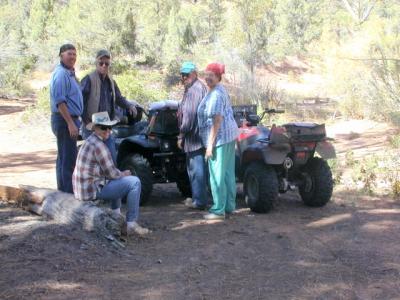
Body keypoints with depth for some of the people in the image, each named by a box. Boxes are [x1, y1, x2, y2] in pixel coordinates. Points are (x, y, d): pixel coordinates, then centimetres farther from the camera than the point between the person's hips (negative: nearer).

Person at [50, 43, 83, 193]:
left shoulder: (69, 73, 16)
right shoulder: (61, 74, -16)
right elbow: (59, 101, -23)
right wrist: (71, 123, -25)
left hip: (69, 120, 11)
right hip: (65, 120, -11)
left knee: (64, 157, 16)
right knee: (68, 158, -8)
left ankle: (64, 190, 25)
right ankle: (68, 192, -5)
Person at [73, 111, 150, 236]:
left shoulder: (90, 141, 13)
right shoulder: (98, 145, -18)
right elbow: (111, 173, -14)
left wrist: (121, 173, 9)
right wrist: (123, 174, 6)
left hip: (81, 189, 10)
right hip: (92, 192, -10)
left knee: (118, 179, 33)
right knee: (134, 182, -9)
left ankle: (116, 214, 34)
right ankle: (131, 224, -7)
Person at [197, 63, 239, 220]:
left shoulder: (216, 95, -17)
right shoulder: (220, 90, 16)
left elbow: (217, 120, -22)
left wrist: (210, 145, -22)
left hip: (219, 137, -11)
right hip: (230, 136, 11)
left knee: (217, 175, -5)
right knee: (228, 173, 14)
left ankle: (219, 210, 0)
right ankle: (230, 206, 22)